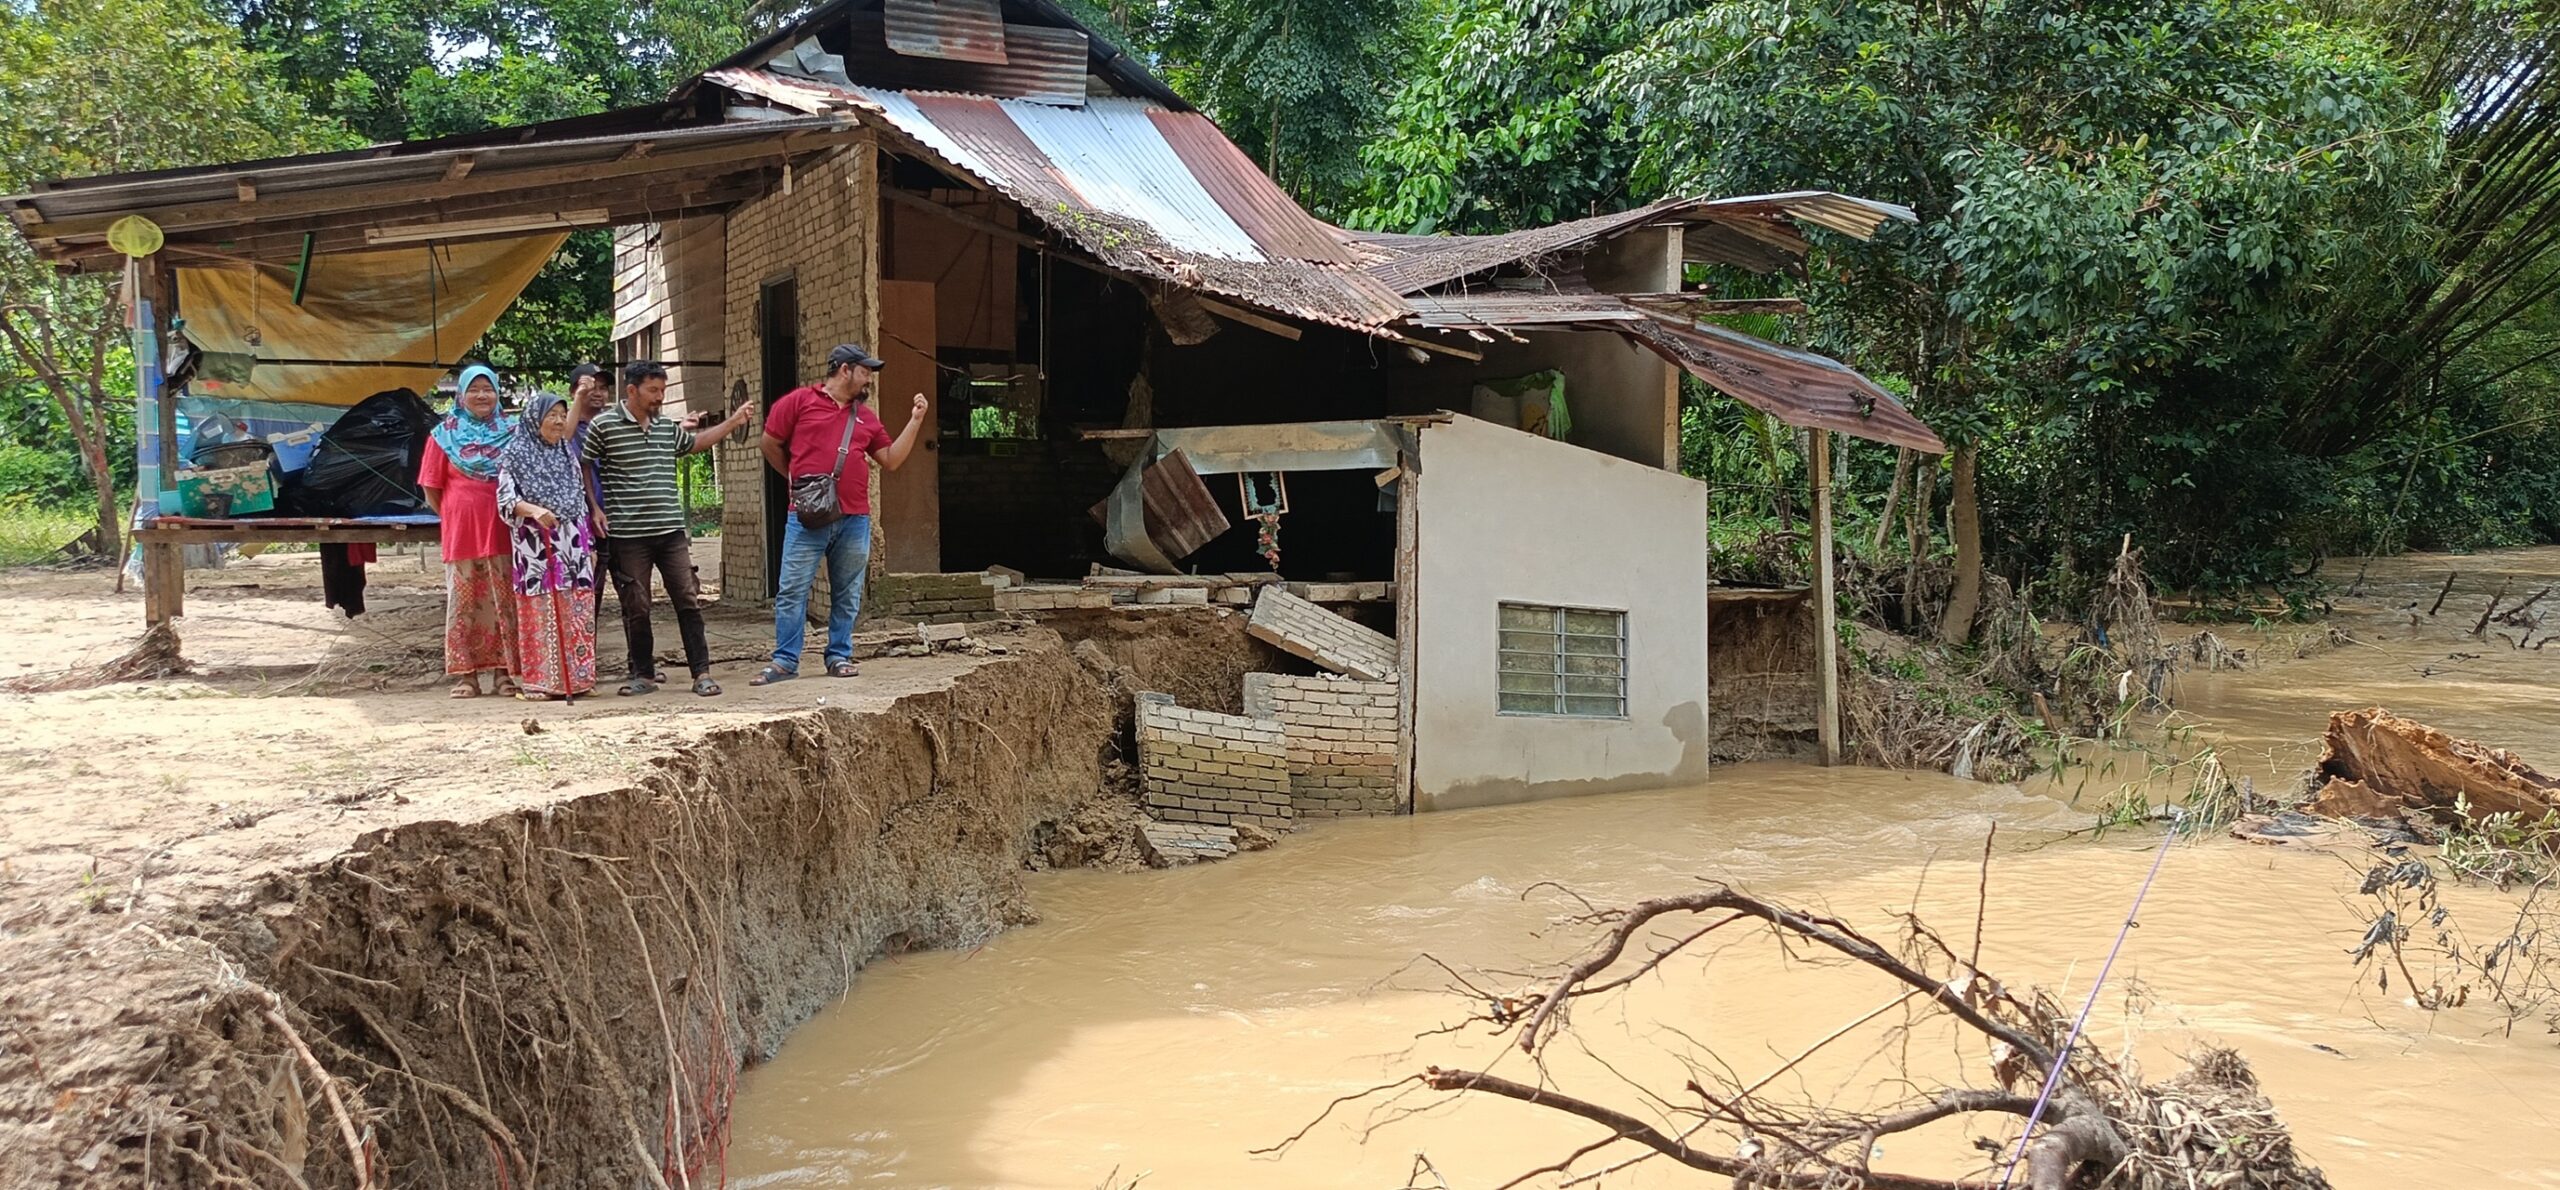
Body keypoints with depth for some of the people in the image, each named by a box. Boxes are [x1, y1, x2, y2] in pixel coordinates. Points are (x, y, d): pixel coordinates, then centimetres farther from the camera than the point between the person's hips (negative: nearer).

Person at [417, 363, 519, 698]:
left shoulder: (510, 432, 9)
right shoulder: (444, 434, 6)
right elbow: (431, 491, 8)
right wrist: (456, 517, 6)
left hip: (502, 531, 1)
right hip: (460, 531, 0)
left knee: (503, 602, 1)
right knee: (463, 603, 1)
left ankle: (503, 672, 8)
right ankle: (466, 674, 7)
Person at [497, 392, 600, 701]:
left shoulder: (568, 454, 15)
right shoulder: (516, 454, 1)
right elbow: (506, 499, -6)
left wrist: (590, 544, 14)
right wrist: (535, 510, -24)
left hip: (571, 544, 5)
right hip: (535, 545, -5)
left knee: (575, 612, 3)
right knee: (539, 612, -4)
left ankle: (576, 678, 8)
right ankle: (539, 681, -1)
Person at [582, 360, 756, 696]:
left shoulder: (667, 428, 12)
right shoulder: (604, 425, -4)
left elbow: (696, 442, 30)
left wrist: (734, 421, 22)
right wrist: (594, 508, -6)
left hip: (671, 530, 4)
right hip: (627, 535, -4)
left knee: (688, 600, 0)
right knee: (636, 607, 4)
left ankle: (701, 672, 2)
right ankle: (644, 674, 16)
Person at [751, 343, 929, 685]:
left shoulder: (866, 416, 17)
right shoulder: (800, 400, 3)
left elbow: (891, 459, 14)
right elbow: (770, 444, 9)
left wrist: (915, 421, 9)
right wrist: (798, 479, 12)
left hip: (855, 519, 4)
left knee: (847, 594, 8)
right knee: (793, 590, -4)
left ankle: (840, 656, 17)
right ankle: (785, 662, 1)